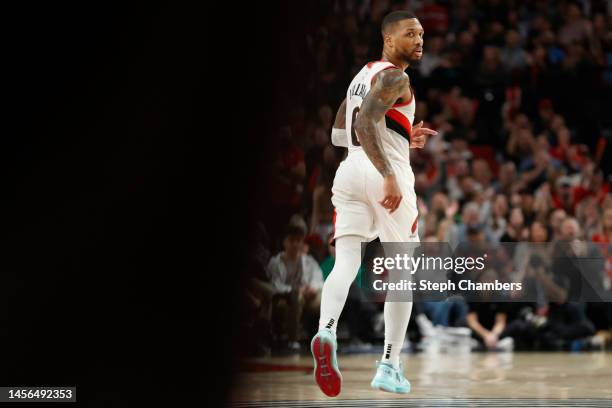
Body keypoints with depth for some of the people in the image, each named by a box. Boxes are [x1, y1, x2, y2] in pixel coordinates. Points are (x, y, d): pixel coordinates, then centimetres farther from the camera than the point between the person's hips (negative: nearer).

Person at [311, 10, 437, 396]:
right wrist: (389, 176, -25)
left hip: (350, 171, 7)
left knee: (346, 262, -8)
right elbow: (364, 123, -22)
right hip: (383, 175, -7)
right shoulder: (394, 77, -7)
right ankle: (390, 367, 8)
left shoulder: (362, 75, 21)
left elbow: (339, 133, 27)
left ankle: (326, 331, -37)